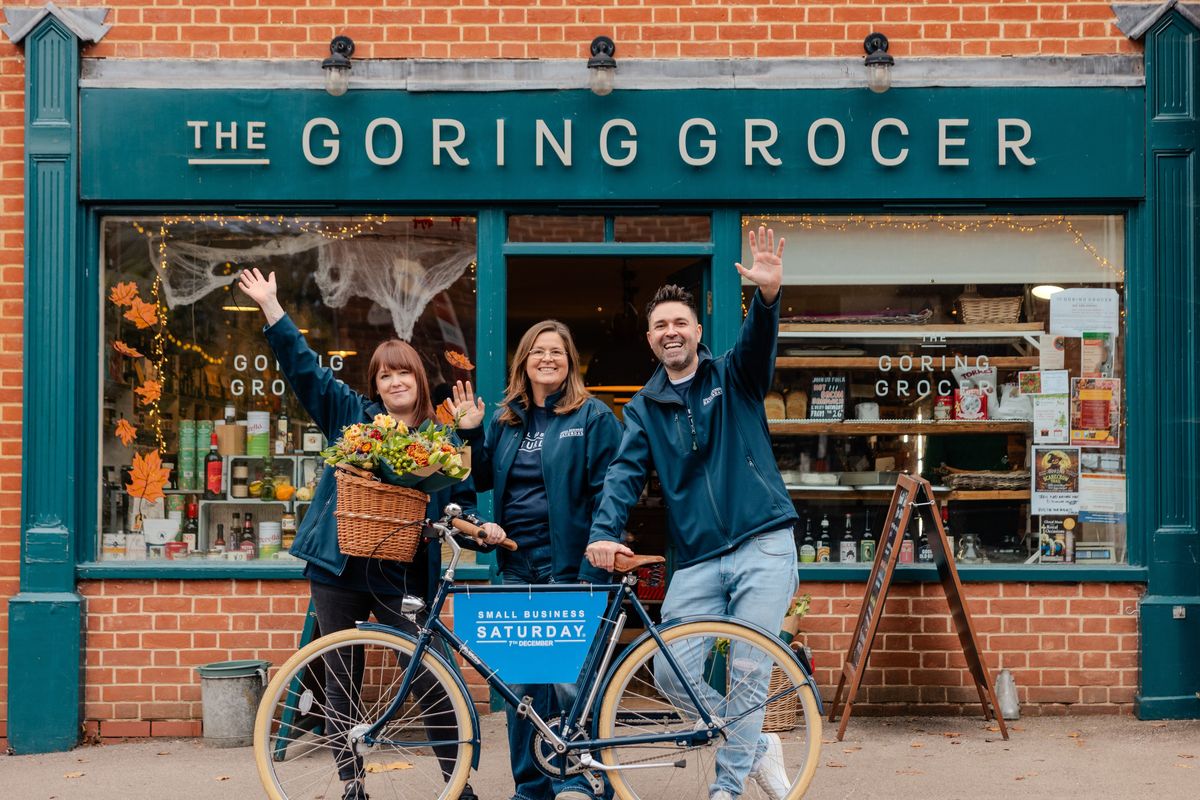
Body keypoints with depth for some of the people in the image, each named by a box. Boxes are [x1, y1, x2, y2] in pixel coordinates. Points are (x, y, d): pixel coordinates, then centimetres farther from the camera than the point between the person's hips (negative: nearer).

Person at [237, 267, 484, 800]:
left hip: (403, 577, -2)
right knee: (341, 679, 8)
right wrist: (270, 305, -1)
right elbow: (303, 367, 3)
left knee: (429, 679, -3)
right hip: (339, 570, 2)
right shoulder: (351, 416, 6)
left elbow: (462, 502, 8)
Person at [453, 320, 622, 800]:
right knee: (521, 682, 7)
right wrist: (470, 434, 4)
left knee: (568, 679, -11)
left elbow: (607, 495, -7)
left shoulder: (593, 418, -1)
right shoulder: (507, 422, 15)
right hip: (517, 566, 6)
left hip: (567, 565, -5)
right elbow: (481, 482, 18)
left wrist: (592, 574, -15)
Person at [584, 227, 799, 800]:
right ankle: (757, 746, 19)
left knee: (747, 671, -7)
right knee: (673, 674, -4)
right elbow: (625, 471, -2)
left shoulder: (733, 378, 5)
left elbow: (759, 343, -17)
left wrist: (768, 295, -39)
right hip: (696, 561, 3)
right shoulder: (644, 407, 11)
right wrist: (604, 531, -20)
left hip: (763, 548, -3)